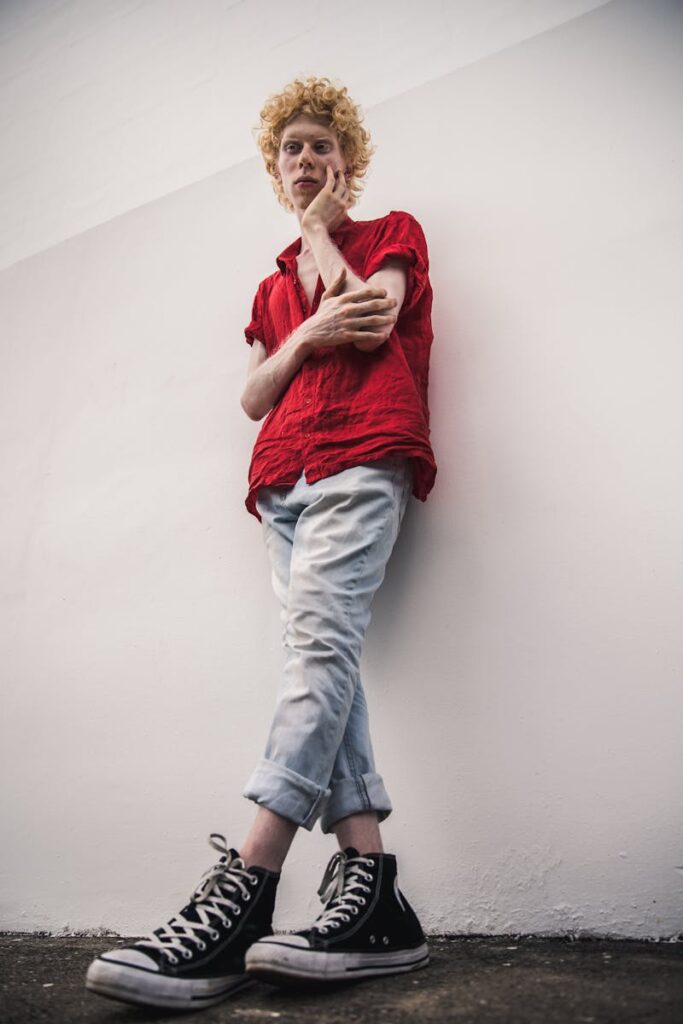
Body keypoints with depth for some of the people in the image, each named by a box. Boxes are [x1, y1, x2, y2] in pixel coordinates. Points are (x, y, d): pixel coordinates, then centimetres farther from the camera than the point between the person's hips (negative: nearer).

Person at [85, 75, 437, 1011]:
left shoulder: (393, 232, 21)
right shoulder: (273, 286, 33)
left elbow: (368, 324, -1)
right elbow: (255, 398, 19)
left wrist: (319, 229, 15)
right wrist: (309, 333, 1)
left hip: (363, 459, -4)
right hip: (285, 478, 5)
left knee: (320, 637, -25)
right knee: (322, 657, -13)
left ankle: (239, 894, -27)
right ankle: (371, 896, -13)